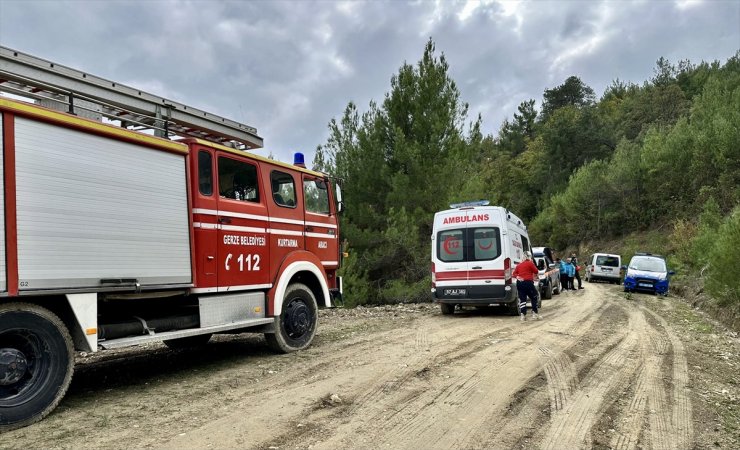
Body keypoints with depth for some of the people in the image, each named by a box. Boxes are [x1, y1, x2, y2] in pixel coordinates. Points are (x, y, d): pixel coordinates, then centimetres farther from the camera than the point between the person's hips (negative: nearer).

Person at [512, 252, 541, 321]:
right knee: (534, 297, 11)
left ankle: (522, 315, -1)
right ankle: (535, 312, 10)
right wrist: (535, 276, 25)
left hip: (519, 283, 5)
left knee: (522, 299, 4)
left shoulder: (519, 265, 15)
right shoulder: (530, 263, -1)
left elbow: (514, 274, 8)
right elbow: (536, 272, 5)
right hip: (528, 282, -5)